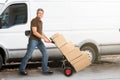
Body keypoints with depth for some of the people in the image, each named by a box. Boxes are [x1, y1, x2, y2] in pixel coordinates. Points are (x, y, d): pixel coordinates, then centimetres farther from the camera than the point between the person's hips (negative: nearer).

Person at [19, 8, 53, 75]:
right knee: (28, 55, -3)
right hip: (33, 40, -8)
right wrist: (44, 38, -22)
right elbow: (34, 32, -21)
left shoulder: (40, 22, 14)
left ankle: (45, 69, 9)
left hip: (39, 40, 8)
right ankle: (22, 69, 9)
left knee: (45, 53, 2)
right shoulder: (34, 21, -13)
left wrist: (47, 38, 12)